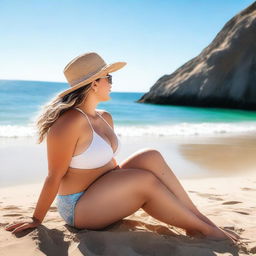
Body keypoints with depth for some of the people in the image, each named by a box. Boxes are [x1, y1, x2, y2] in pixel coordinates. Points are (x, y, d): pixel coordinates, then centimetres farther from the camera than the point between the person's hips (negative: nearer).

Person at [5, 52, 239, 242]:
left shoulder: (106, 118, 4)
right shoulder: (71, 121, -23)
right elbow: (54, 177, -19)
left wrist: (125, 192, 15)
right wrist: (36, 220, -10)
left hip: (108, 194, 8)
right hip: (79, 208, -8)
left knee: (151, 157, -13)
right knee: (146, 180, -25)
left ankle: (197, 216, -11)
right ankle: (203, 229, -10)